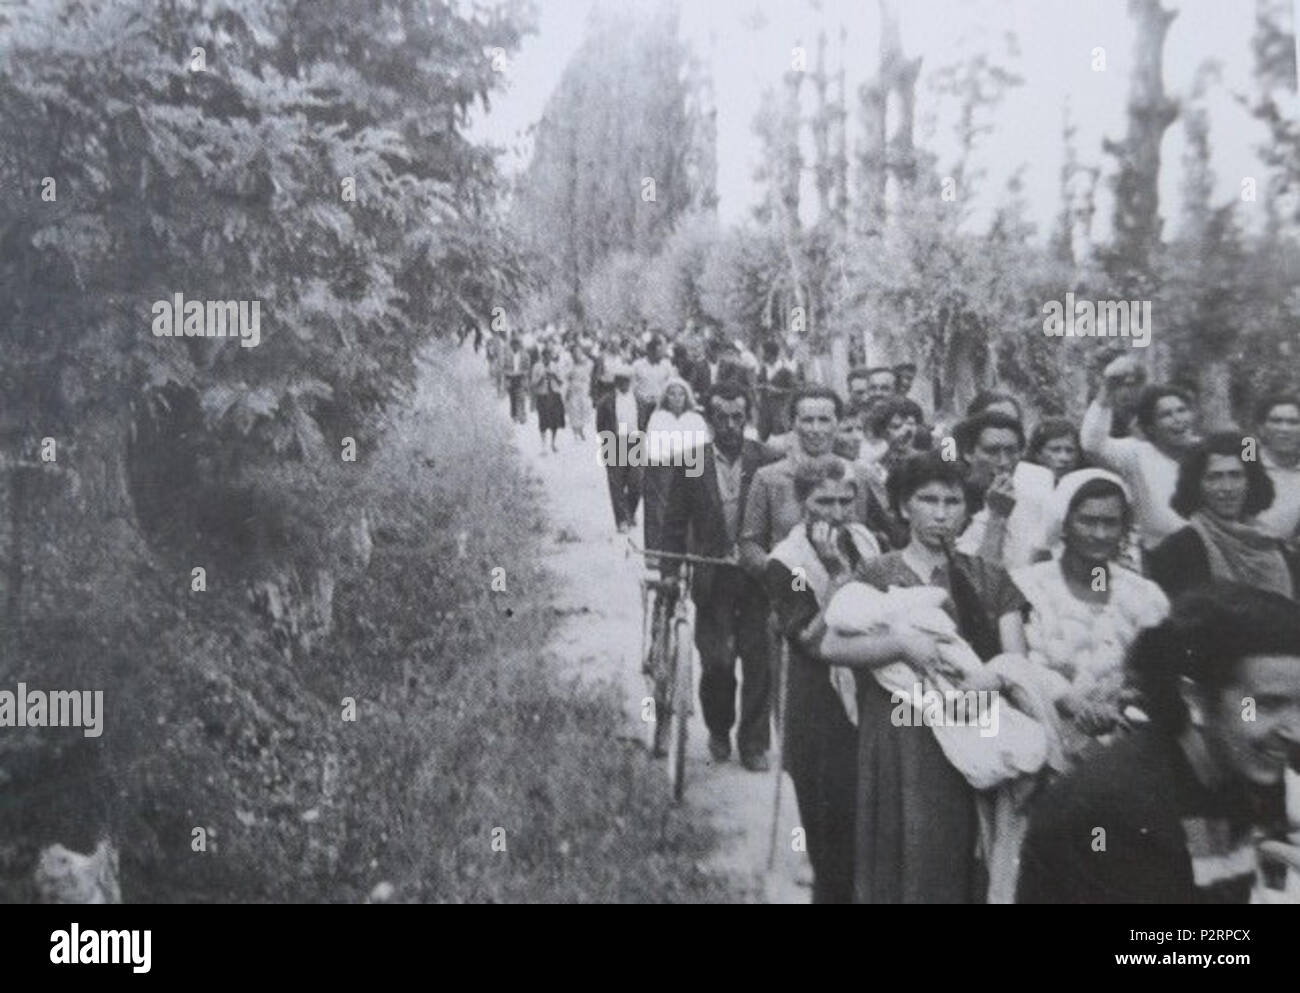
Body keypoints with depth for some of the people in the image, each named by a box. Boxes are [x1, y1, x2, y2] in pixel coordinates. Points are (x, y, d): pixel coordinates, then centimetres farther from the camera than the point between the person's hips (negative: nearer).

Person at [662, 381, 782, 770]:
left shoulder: (769, 461, -3)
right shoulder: (691, 462, -1)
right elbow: (675, 522, 4)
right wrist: (670, 574, -2)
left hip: (759, 576, 0)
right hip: (712, 578, 0)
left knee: (758, 659, 2)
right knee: (716, 660, -1)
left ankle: (754, 742, 19)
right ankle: (719, 730, 26)